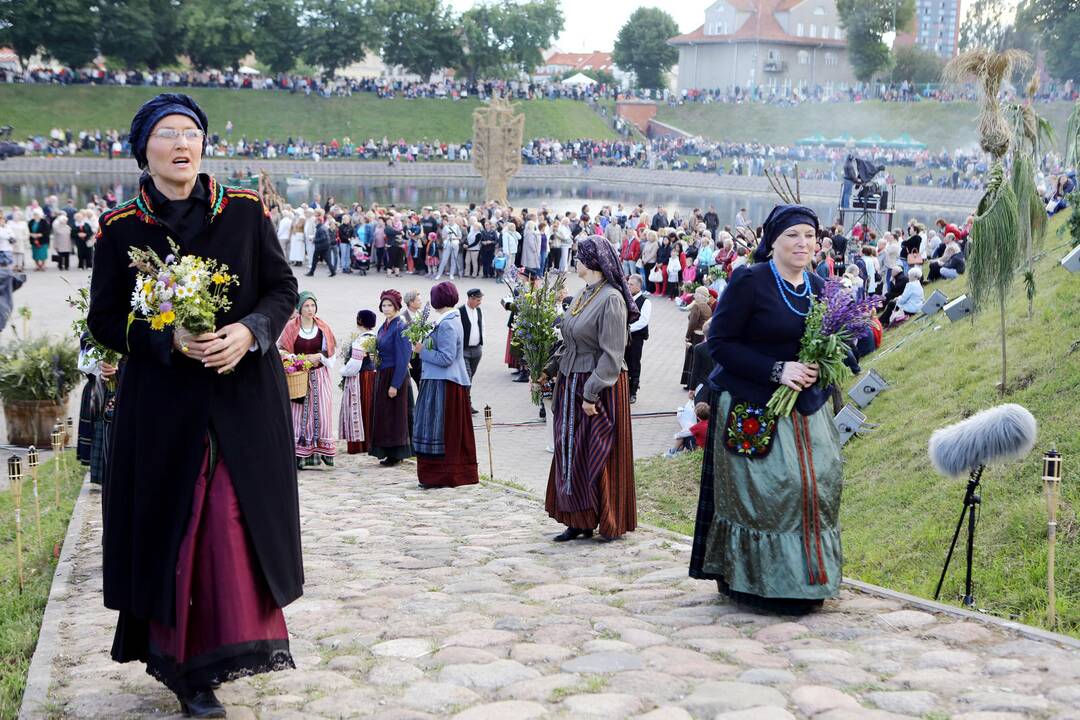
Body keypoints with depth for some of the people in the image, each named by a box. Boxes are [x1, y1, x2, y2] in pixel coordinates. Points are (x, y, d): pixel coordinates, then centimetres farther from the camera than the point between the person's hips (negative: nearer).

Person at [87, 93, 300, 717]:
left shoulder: (245, 211, 3)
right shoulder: (120, 228, 1)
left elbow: (283, 289, 5)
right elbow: (104, 319, 1)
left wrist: (249, 331, -14)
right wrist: (170, 339, -15)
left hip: (244, 398, 1)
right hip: (164, 404, 0)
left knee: (238, 521, -3)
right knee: (172, 530, 1)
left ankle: (232, 647, 14)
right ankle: (184, 668, 11)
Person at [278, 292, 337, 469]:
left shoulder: (323, 328, 5)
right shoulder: (291, 327, -1)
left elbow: (331, 352, 8)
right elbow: (281, 351, 1)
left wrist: (318, 356, -10)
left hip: (319, 376, 2)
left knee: (320, 413, -4)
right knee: (299, 415, -4)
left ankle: (321, 450, 2)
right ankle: (299, 455, -3)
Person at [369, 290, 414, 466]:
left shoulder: (400, 328, -15)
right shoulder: (384, 327, 11)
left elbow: (403, 359, -19)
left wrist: (395, 385, -21)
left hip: (395, 376, -9)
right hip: (382, 375, 9)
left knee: (394, 415, -2)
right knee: (382, 414, 11)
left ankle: (396, 453, 5)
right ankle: (388, 452, 19)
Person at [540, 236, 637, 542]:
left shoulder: (611, 299, -16)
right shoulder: (583, 295, 11)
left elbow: (611, 355, -20)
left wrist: (591, 394, -22)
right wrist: (550, 368, 13)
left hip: (599, 388, -8)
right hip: (571, 385, 8)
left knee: (596, 456, 0)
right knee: (570, 453, 10)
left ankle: (608, 523, 12)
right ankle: (579, 520, 18)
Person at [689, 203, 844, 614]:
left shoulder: (819, 287, 10)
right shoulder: (749, 282, -9)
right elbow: (719, 342, -11)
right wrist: (776, 370, -18)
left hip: (808, 410, 6)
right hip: (754, 411, -6)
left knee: (818, 485, 4)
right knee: (763, 492, -6)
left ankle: (805, 580, 16)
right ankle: (754, 582, 6)